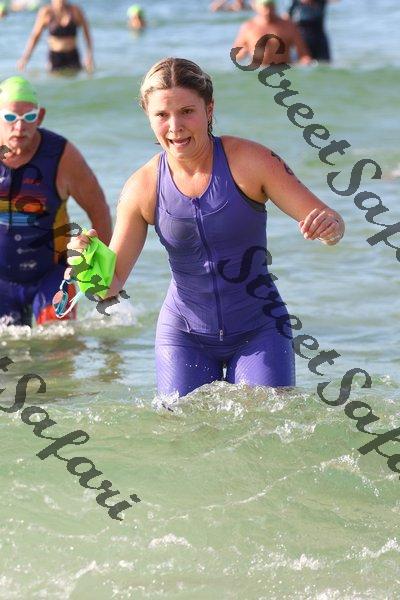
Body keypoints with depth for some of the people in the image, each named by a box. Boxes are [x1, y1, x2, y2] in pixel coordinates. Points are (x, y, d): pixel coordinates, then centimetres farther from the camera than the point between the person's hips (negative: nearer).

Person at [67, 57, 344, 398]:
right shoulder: (143, 188, -8)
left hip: (258, 330, -1)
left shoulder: (248, 161, -14)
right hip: (186, 333, 1)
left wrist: (329, 226, -37)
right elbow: (111, 284, -3)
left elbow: (328, 221, -13)